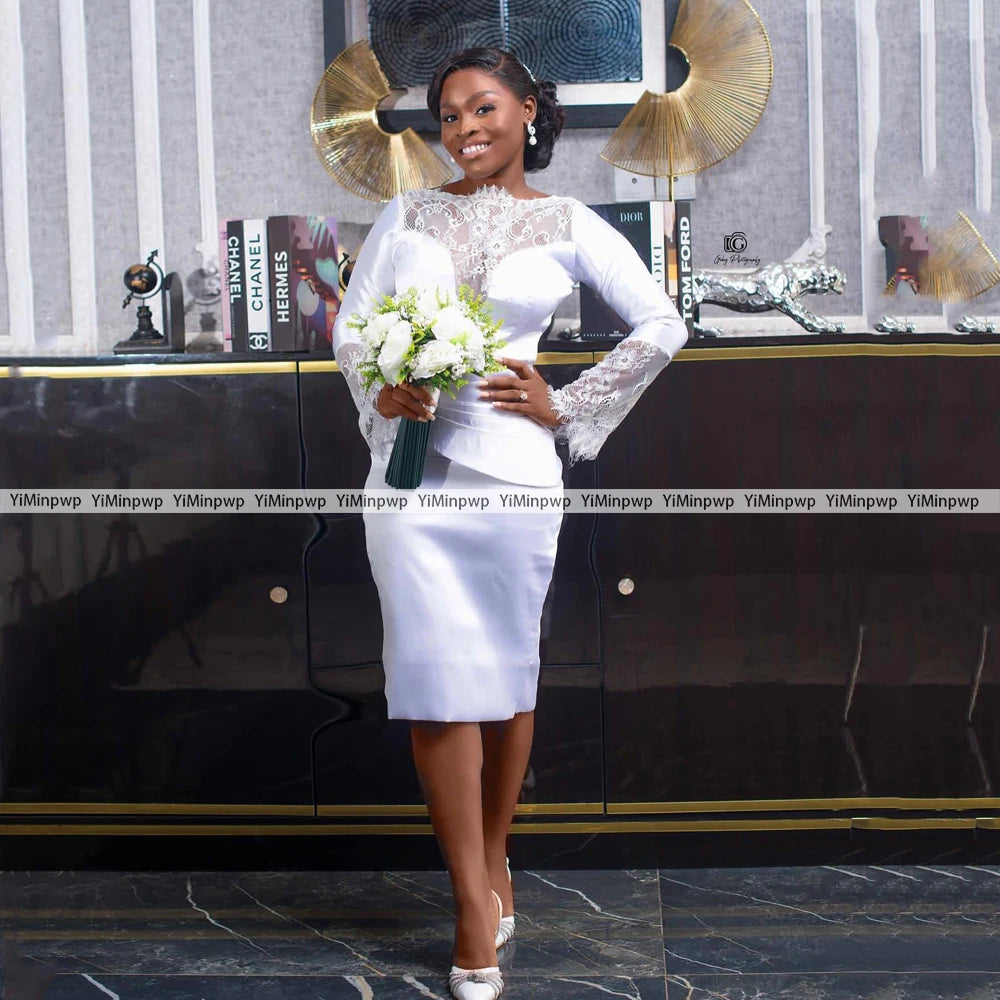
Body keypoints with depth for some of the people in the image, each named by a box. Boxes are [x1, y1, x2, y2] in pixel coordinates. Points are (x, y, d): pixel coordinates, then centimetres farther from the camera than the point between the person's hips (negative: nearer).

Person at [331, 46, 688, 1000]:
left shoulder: (567, 225, 6)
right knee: (438, 672, -3)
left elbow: (662, 325, 4)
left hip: (513, 467, -1)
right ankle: (474, 901, 5)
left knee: (508, 668, 8)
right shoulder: (407, 214, 11)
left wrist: (568, 407, 0)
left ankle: (492, 859, 28)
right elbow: (350, 323, 12)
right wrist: (379, 391, -8)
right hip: (410, 464, 1)